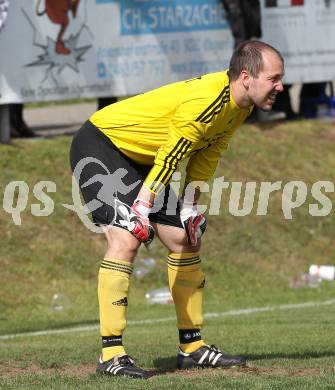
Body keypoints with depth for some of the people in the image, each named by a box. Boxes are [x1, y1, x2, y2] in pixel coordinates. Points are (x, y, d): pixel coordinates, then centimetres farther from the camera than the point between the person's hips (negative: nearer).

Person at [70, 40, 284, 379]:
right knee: (126, 238, -24)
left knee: (184, 239, 7)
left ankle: (192, 347, 16)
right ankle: (111, 355, -23)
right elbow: (168, 159, -29)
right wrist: (141, 211, -25)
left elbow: (206, 155, 7)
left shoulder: (239, 106, -3)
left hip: (137, 159, 10)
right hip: (99, 145, -10)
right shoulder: (205, 101, -32)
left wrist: (190, 209, 2)